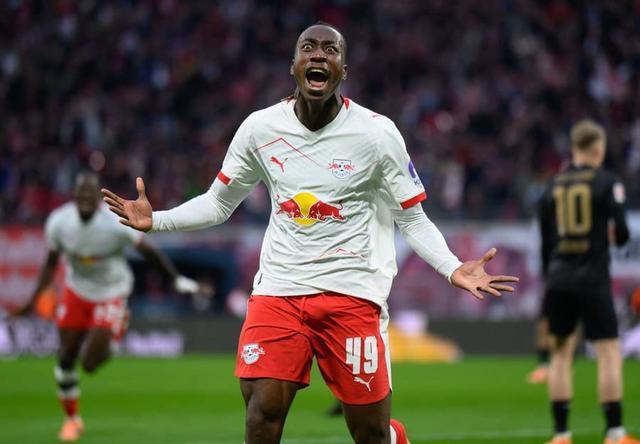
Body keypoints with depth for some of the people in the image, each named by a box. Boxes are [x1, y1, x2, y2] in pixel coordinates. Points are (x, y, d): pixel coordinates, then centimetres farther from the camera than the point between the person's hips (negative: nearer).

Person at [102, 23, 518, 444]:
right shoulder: (260, 128, 3)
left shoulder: (377, 133, -4)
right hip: (278, 289, 2)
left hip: (352, 292, -2)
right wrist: (155, 220, 0)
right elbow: (217, 204, 15)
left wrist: (453, 268, -14)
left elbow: (412, 219, 3)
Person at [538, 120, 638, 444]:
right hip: (593, 280, -5)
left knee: (562, 352, 10)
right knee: (609, 351, -2)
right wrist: (614, 234, 15)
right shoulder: (606, 181, -4)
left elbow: (546, 244, 12)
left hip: (558, 279, 5)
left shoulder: (553, 186, 9)